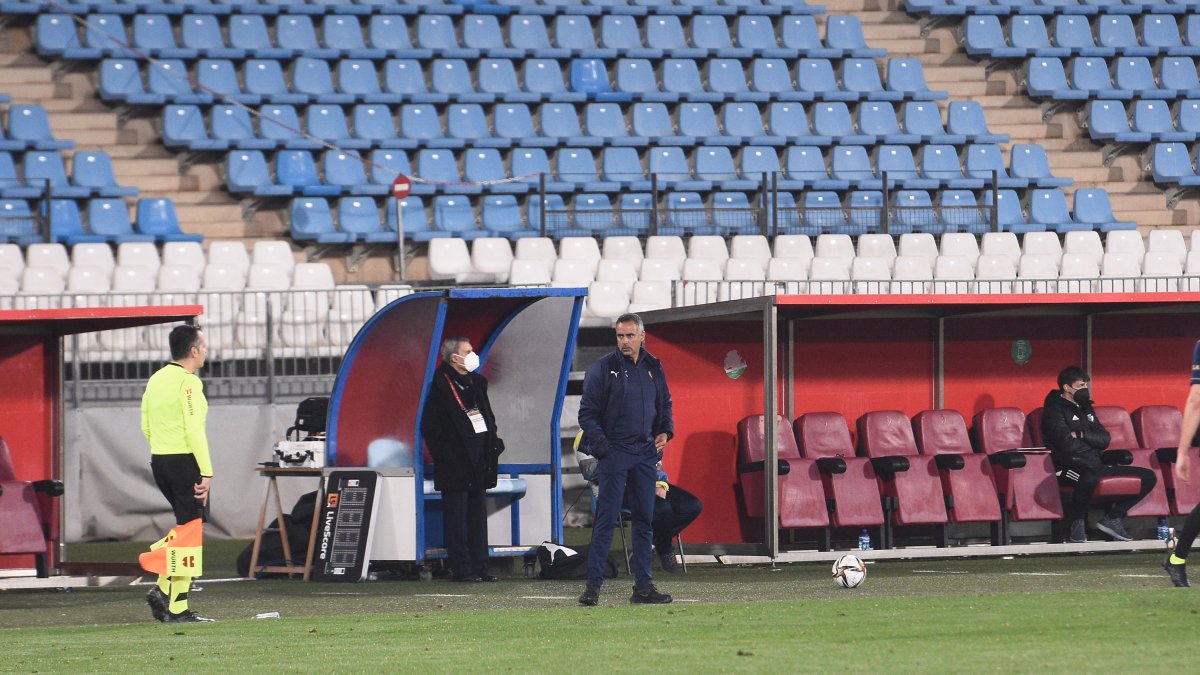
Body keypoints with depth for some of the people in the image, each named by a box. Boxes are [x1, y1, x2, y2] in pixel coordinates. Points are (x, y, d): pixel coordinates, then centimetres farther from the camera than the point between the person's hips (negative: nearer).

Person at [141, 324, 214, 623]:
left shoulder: (156, 380, 13)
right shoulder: (188, 382, -13)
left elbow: (146, 427, 17)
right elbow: (194, 430, -19)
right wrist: (206, 472, -18)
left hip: (159, 462, 8)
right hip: (185, 462, -8)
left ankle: (163, 589, 8)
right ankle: (177, 608, -2)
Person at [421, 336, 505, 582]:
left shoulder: (477, 382, 14)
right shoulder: (440, 385, -9)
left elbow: (488, 417, 22)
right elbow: (430, 427, -11)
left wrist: (494, 443, 9)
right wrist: (443, 455, -16)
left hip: (478, 460, 8)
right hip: (455, 463, -8)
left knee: (478, 516, 10)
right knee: (457, 516, -4)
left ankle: (479, 567, 14)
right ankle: (461, 569, -3)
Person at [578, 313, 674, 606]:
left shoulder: (654, 368, 12)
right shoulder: (603, 368, -3)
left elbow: (665, 404, 22)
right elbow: (587, 412, -4)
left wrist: (665, 432, 4)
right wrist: (601, 446, -14)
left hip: (645, 454, 5)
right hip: (614, 454, -5)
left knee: (644, 520, 7)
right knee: (606, 519, -7)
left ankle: (643, 587, 11)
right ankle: (593, 584, -6)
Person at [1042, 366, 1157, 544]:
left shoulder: (1086, 408, 23)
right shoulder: (1055, 410, -2)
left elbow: (1105, 440, 13)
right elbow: (1067, 444, -16)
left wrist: (1082, 435, -4)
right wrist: (1092, 441, -1)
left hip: (1094, 466, 8)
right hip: (1069, 467, -8)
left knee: (1149, 477, 1)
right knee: (1090, 477, -45)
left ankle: (1112, 518, -1)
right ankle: (1077, 521, -19)